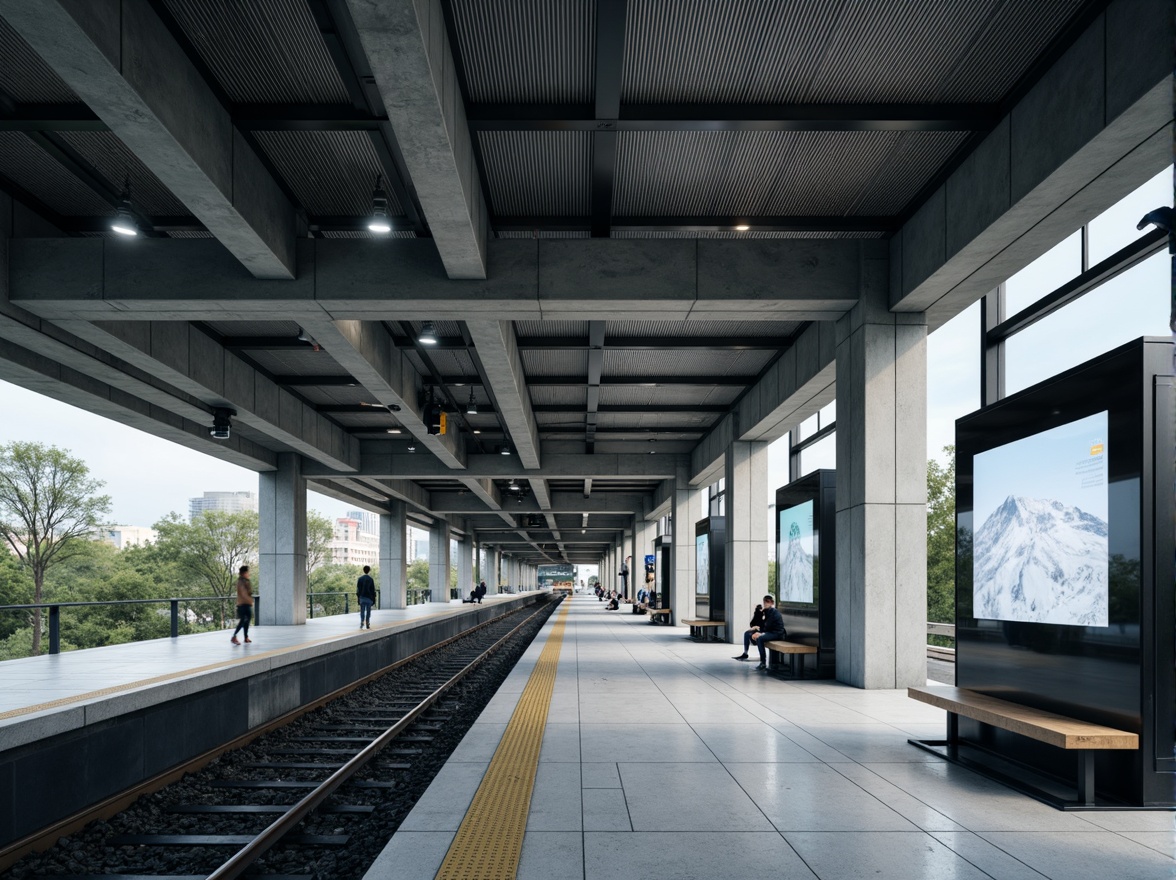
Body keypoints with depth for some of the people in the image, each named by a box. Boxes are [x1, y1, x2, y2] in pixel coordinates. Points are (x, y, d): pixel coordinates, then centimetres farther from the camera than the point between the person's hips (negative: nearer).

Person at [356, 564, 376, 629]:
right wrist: (373, 599, 2)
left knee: (362, 611, 4)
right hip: (369, 597, -2)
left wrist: (358, 596, 10)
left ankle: (362, 622, -15)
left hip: (362, 597, 2)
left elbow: (358, 589, 3)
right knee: (368, 611, 7)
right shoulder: (370, 579, -7)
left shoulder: (360, 579, 0)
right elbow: (373, 590, -4)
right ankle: (367, 623, 8)